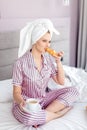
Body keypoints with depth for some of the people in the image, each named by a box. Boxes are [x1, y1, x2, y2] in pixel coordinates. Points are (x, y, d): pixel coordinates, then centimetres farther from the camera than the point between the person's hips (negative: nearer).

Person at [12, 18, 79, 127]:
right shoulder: (21, 63, -18)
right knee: (26, 116, -40)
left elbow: (61, 81, 3)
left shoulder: (47, 58, -1)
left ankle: (40, 117, -18)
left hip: (44, 99, 6)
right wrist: (21, 101, -37)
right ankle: (59, 112, -13)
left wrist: (58, 61, -9)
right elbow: (16, 92, -14)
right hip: (26, 102, -5)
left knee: (73, 91, -11)